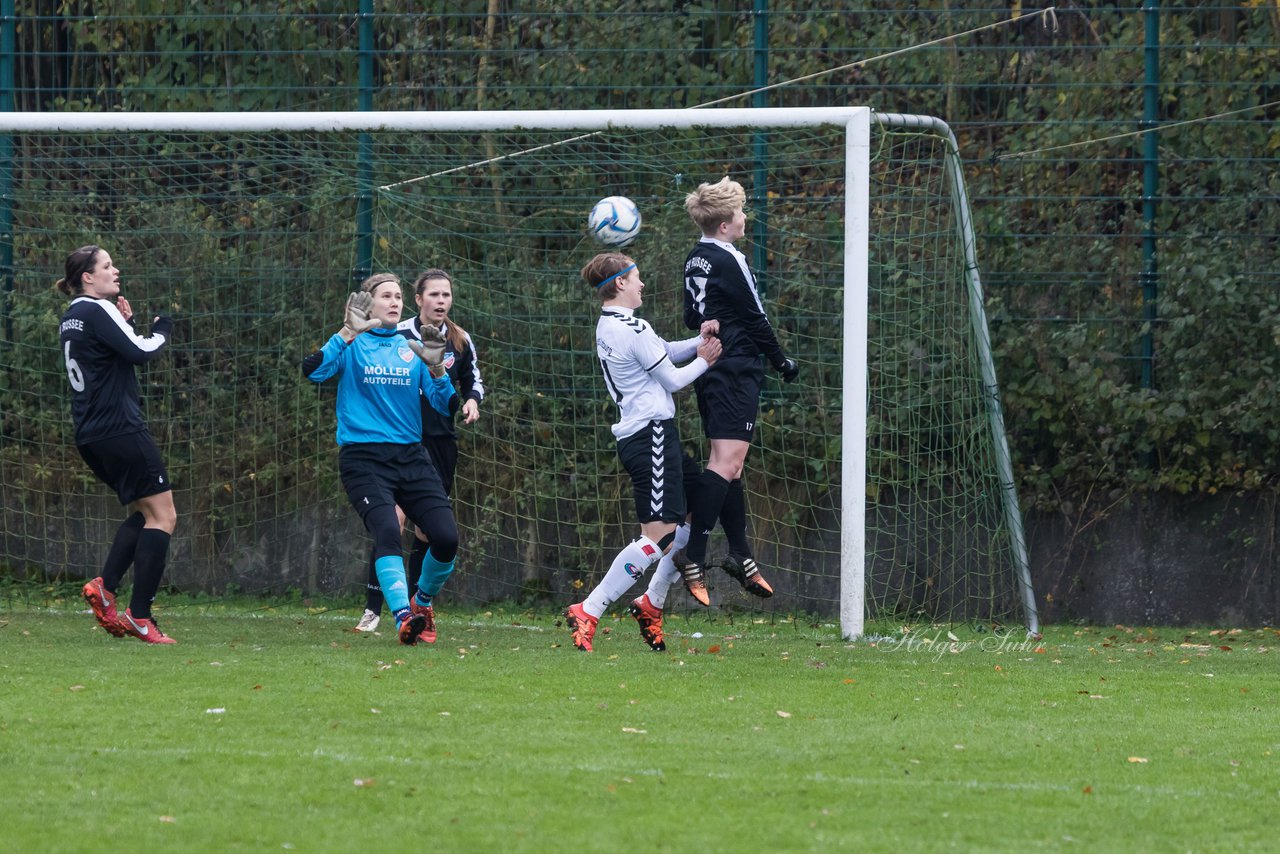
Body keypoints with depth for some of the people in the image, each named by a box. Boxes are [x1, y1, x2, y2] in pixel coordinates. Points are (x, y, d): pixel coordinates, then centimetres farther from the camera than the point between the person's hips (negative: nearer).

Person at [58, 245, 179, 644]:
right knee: (163, 516, -5)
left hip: (91, 436, 10)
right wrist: (162, 329, 0)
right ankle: (139, 616, -11)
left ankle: (105, 586, 3)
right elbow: (140, 352, -18)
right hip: (120, 429, -10)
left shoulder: (72, 316, 16)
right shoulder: (98, 311, -12)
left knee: (144, 513, 20)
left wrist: (127, 323, 9)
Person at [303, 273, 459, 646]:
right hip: (364, 458, -4)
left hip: (411, 458, 4)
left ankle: (423, 602, 20)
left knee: (446, 537, -8)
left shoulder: (411, 349, 14)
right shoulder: (353, 346, 4)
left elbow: (446, 405, 9)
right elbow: (313, 370, -15)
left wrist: (436, 370, -9)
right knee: (387, 532, -26)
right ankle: (404, 617, -32)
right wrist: (349, 332, -22)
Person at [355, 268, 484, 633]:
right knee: (393, 519, -17)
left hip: (441, 442, 4)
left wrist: (472, 399, 0)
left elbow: (473, 379, 20)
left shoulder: (460, 341, 5)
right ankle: (373, 609, -14)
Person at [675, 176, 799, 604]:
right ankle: (693, 555, -23)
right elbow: (756, 319, -9)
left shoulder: (695, 260, 11)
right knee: (725, 462, -14)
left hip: (709, 371, 10)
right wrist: (783, 363, 2)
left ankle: (740, 553, 19)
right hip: (736, 371, -10)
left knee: (728, 464, 14)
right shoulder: (730, 262, -14)